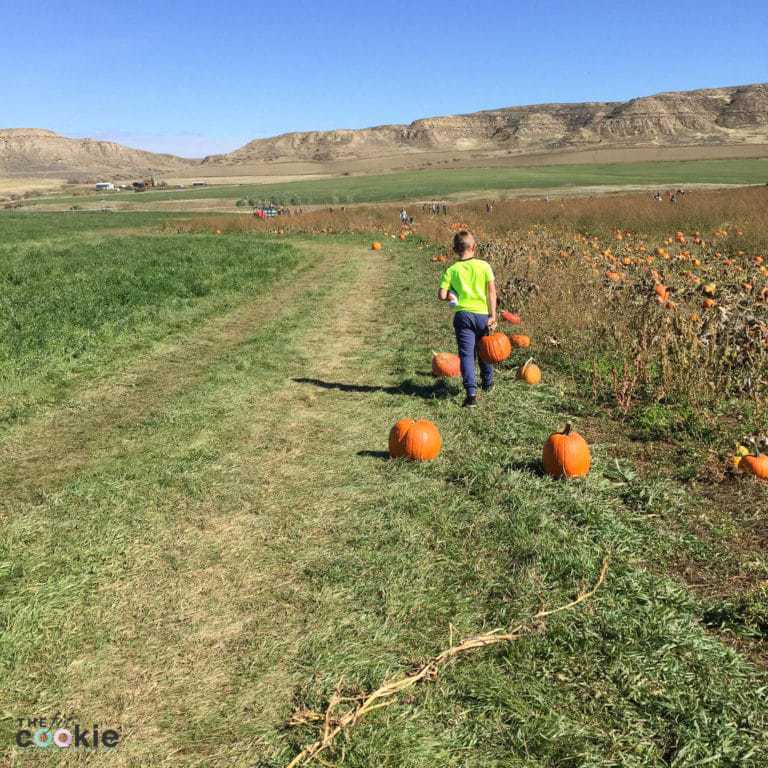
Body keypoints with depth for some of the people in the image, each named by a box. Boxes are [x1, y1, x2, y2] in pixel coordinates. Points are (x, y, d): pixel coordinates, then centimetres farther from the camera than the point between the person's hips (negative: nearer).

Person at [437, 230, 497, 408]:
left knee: (466, 353, -4)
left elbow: (442, 295, -8)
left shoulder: (451, 270, -1)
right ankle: (487, 383, 42)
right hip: (483, 314, 1)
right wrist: (493, 315, -6)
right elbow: (492, 291, -7)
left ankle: (471, 392, -19)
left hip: (463, 315, -1)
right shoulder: (484, 266, -1)